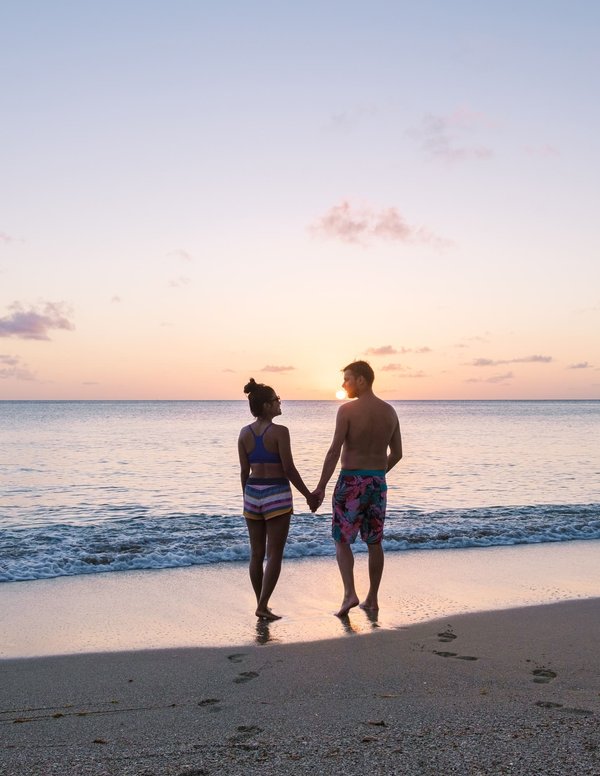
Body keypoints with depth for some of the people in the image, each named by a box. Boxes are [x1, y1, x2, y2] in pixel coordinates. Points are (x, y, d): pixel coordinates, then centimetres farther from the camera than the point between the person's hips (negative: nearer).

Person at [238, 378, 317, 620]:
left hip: (253, 494, 6)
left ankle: (260, 604, 23)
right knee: (274, 555, 2)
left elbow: (244, 471, 6)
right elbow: (289, 469, -14)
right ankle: (263, 606, -2)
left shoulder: (245, 433, 3)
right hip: (277, 495, -6)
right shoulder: (279, 432, -14)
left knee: (257, 554, 14)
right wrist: (309, 495, -4)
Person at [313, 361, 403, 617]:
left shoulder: (347, 410, -12)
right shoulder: (389, 411, 5)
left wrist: (320, 487, -13)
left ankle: (350, 593, -7)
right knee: (374, 543, 14)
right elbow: (397, 453, 10)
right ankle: (372, 599, 20)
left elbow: (335, 451, -17)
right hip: (378, 482, 5)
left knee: (342, 541, 6)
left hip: (351, 481, -5)